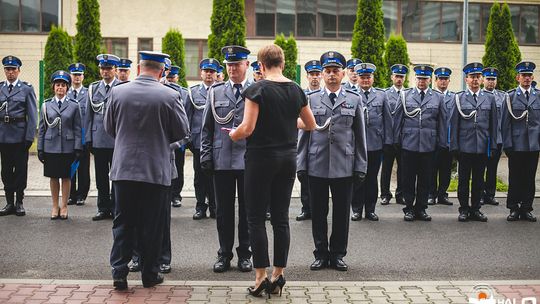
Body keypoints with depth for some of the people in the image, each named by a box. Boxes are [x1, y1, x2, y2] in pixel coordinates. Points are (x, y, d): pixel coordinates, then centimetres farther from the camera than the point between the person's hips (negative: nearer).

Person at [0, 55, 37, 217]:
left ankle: (19, 202, 13)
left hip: (20, 135, -3)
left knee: (21, 169, 3)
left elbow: (32, 115, -3)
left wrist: (29, 137, -9)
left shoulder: (27, 89, 1)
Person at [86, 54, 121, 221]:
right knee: (101, 177, 9)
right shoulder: (93, 88, 10)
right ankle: (104, 208, 18)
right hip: (98, 140, 3)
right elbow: (89, 115, 11)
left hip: (117, 140, -3)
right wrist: (88, 138, 6)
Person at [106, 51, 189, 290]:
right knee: (151, 225, 8)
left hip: (123, 168, 2)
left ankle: (119, 272, 6)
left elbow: (109, 127, 10)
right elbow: (182, 130, -1)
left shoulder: (117, 92, -1)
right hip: (156, 169, -2)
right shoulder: (170, 95, -9)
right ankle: (149, 274, 17)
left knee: (123, 223, 10)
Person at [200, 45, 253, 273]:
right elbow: (207, 127, 10)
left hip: (249, 159, -2)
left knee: (247, 209, 7)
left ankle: (245, 254, 18)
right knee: (223, 210, 7)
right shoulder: (215, 92, 9)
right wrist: (205, 154, 2)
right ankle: (224, 254, 18)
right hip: (222, 160, 2)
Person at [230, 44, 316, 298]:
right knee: (281, 218, 9)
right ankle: (278, 276, 14)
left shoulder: (257, 89, -12)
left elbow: (247, 128, -18)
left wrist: (233, 135, 2)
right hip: (288, 159, 5)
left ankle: (261, 277, 3)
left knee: (256, 218, 3)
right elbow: (311, 125, 14)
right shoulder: (296, 90, 5)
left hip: (261, 158, -5)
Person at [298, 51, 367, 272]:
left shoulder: (354, 100, 7)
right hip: (316, 165, 0)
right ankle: (321, 254, 18)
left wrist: (361, 167, 1)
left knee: (342, 212, 5)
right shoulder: (311, 99, 7)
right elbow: (304, 133, 7)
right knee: (318, 212, 6)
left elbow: (360, 136, 6)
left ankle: (337, 255, 18)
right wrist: (301, 164, 1)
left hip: (344, 167, 0)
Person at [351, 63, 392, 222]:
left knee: (372, 178, 9)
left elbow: (387, 119, 9)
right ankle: (357, 209, 14)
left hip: (376, 143, 2)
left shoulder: (381, 95, 10)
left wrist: (387, 141, 4)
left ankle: (370, 209, 17)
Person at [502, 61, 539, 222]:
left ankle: (526, 209, 16)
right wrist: (507, 144, -5)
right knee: (515, 178, 4)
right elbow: (505, 123, 0)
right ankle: (514, 209, 13)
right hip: (516, 145, -2)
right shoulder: (510, 97, 2)